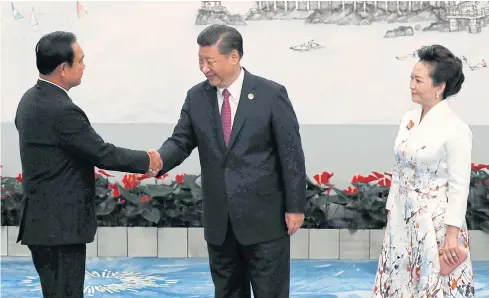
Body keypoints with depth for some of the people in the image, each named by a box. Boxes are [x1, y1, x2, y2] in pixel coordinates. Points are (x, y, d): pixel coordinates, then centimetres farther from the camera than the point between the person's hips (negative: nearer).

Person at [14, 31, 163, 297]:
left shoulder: (32, 99, 8)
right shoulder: (61, 110, -22)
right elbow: (103, 154, -17)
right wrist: (146, 160, -2)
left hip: (43, 220, 10)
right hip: (59, 225, -10)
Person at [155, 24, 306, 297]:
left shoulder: (271, 94, -8)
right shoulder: (197, 97, 3)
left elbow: (291, 153, -7)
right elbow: (181, 141, 3)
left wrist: (295, 207, -8)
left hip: (264, 217, -4)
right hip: (219, 220, 4)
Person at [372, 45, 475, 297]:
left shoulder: (455, 129, -15)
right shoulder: (408, 119, 5)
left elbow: (459, 186, -14)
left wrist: (452, 234, -15)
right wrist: (391, 213, 12)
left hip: (435, 222, -7)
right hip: (403, 219, 7)